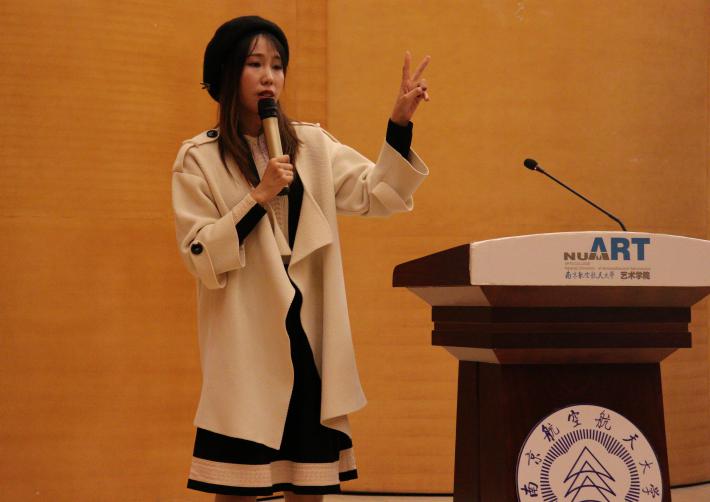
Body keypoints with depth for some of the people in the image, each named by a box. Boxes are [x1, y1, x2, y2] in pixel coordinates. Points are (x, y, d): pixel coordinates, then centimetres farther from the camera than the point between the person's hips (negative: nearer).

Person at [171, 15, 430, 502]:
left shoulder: (313, 146, 10)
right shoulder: (199, 159, -2)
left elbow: (378, 194, 1)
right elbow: (201, 258, -8)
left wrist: (400, 124, -11)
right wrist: (259, 197, -17)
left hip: (311, 340, 4)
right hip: (247, 346, -4)